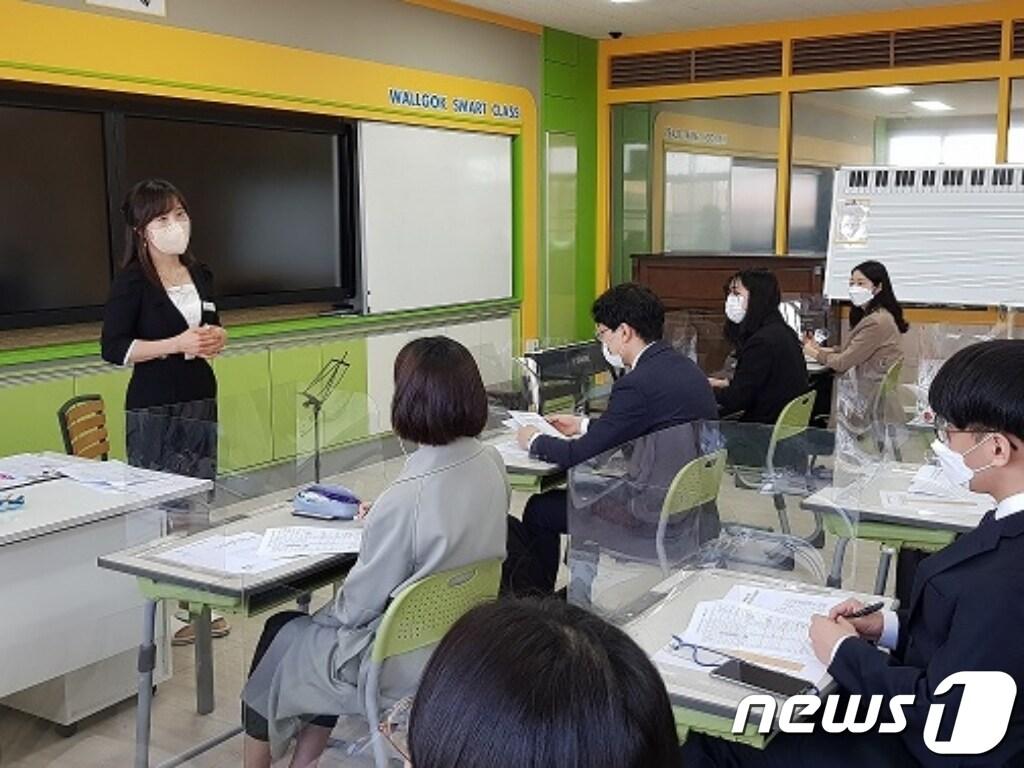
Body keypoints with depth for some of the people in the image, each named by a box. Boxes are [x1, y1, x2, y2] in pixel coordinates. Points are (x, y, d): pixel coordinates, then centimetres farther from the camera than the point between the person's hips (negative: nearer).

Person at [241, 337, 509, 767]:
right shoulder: (491, 465, -9)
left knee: (281, 635, 19)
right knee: (325, 624, 26)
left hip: (406, 665, -6)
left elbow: (358, 606, -17)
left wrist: (328, 613, 3)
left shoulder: (406, 498, -31)